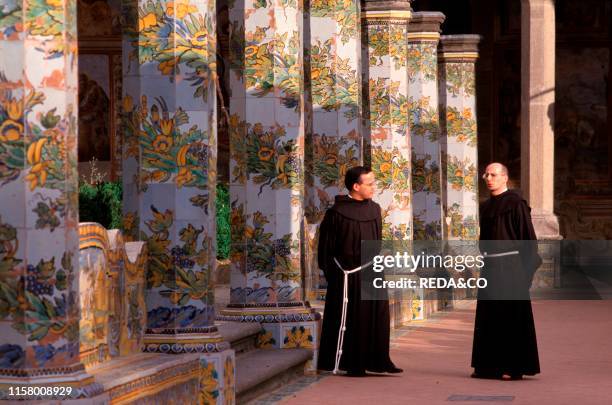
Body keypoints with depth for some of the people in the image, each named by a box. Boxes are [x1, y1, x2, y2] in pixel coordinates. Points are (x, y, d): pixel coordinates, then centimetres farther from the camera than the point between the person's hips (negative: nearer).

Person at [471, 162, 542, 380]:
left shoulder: (516, 204, -8)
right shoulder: (485, 207, 14)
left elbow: (527, 236, -10)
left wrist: (526, 269, -15)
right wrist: (485, 263, 15)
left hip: (510, 266, -7)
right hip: (490, 267, 7)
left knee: (513, 317, -4)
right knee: (489, 319, 7)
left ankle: (516, 367, 0)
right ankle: (489, 366, 12)